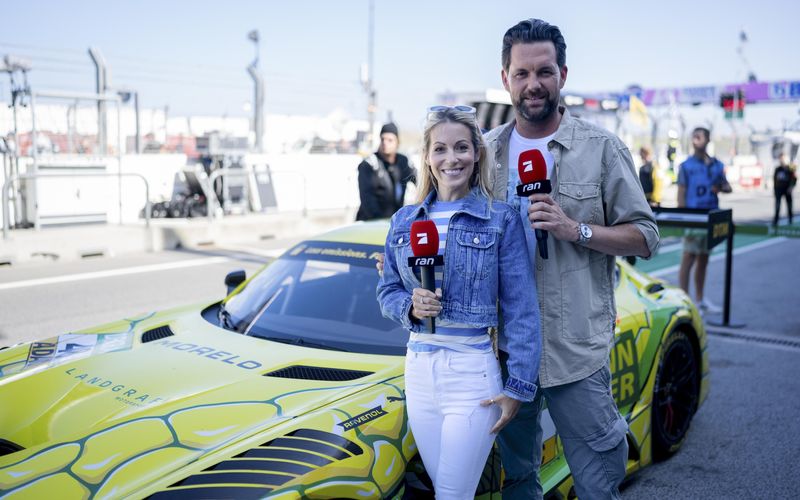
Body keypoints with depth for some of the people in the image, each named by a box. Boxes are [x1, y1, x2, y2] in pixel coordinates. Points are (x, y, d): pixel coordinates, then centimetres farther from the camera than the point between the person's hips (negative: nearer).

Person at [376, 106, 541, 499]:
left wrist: (518, 386, -9)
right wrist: (411, 306, -12)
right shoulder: (403, 221, 8)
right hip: (418, 368, 4)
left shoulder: (501, 220, -5)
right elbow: (386, 292, 11)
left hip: (474, 371, -4)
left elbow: (521, 310, -6)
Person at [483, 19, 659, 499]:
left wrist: (576, 229, -18)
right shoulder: (487, 150, 7)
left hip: (577, 350, -3)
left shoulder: (601, 148, -3)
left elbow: (645, 236, -3)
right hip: (505, 347, 4)